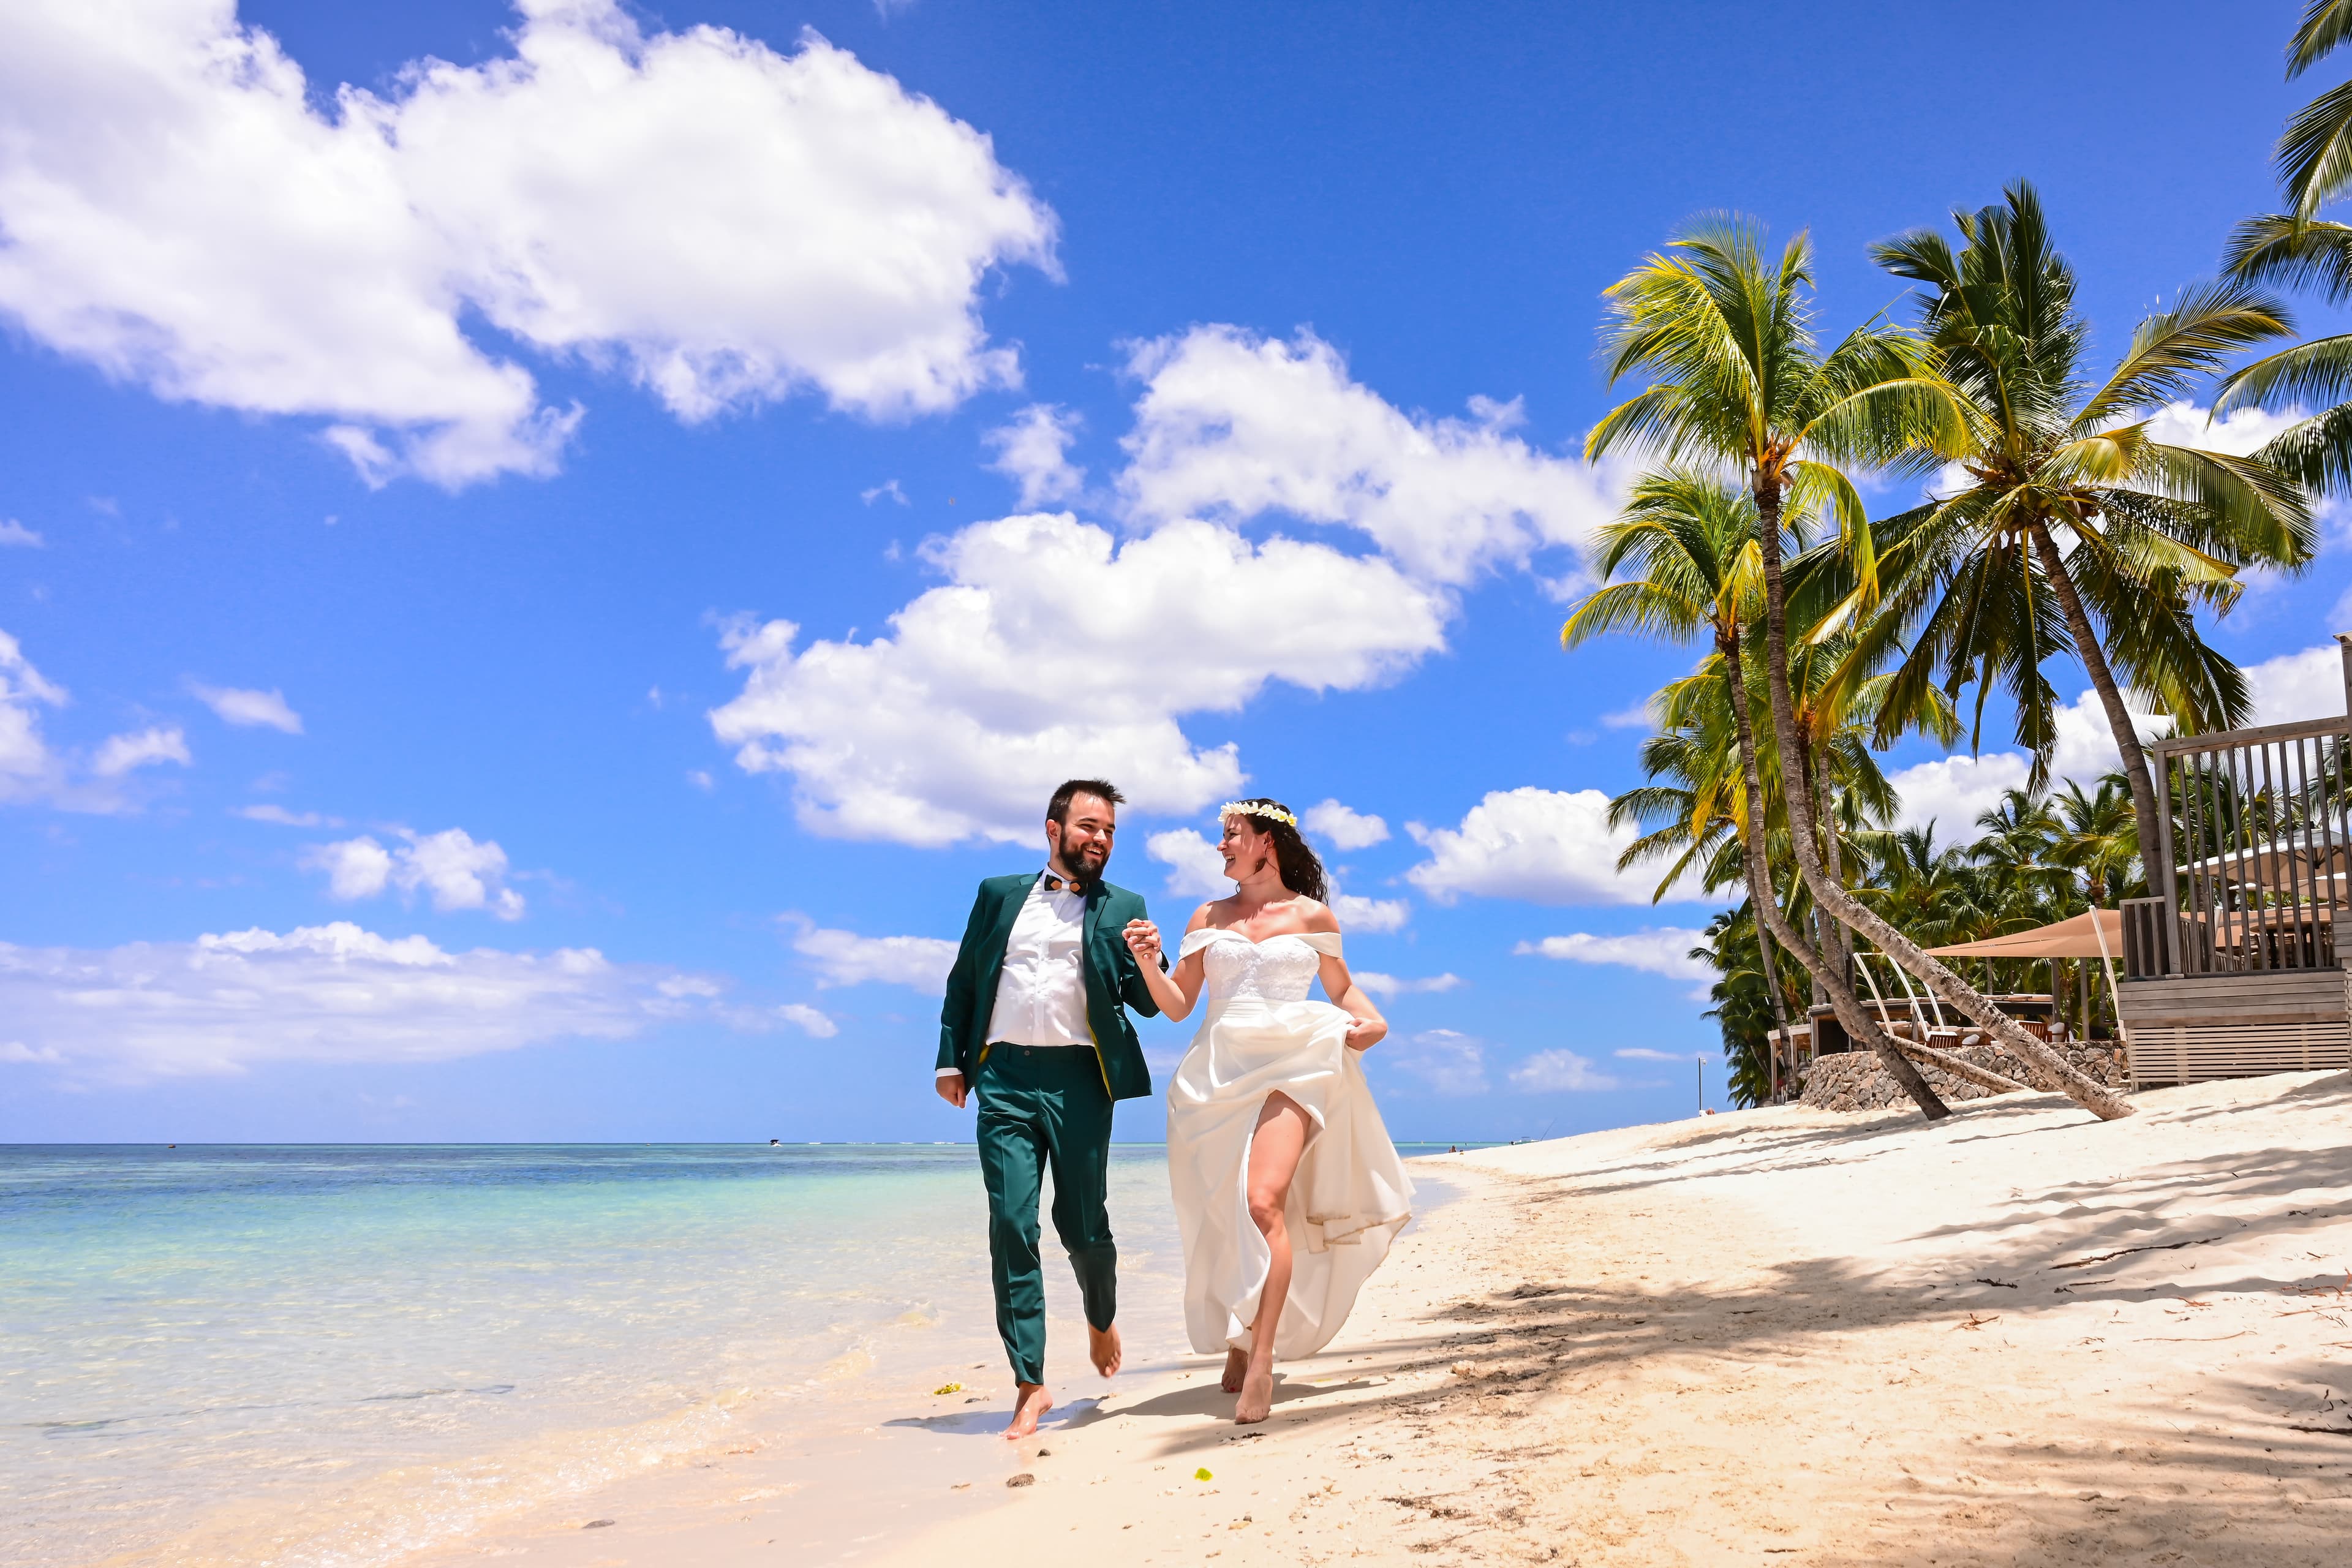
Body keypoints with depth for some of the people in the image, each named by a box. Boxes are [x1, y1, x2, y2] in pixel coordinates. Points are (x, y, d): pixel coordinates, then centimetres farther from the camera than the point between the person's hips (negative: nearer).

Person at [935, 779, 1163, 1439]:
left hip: (1078, 1079, -1)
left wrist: (1147, 962, -15)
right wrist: (951, 1059, 7)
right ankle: (1030, 1385, 1)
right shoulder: (998, 895, 15)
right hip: (1004, 1077, 1)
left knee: (1081, 1224, 5)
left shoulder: (1122, 909, 10)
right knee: (1013, 1226, -5)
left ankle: (1102, 1318, 37)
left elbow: (1150, 1004, 6)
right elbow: (963, 982, 16)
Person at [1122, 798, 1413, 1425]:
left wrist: (1369, 1020, 1)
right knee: (1225, 1216, 6)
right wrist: (1149, 963, -8)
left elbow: (1342, 988, 21)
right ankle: (1239, 1338, 28)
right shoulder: (1208, 919, 13)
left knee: (1264, 1202, -21)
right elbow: (1177, 1005, 10)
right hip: (1219, 1076, 3)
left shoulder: (1313, 916, 8)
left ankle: (1262, 1356, -17)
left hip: (1289, 1070, -3)